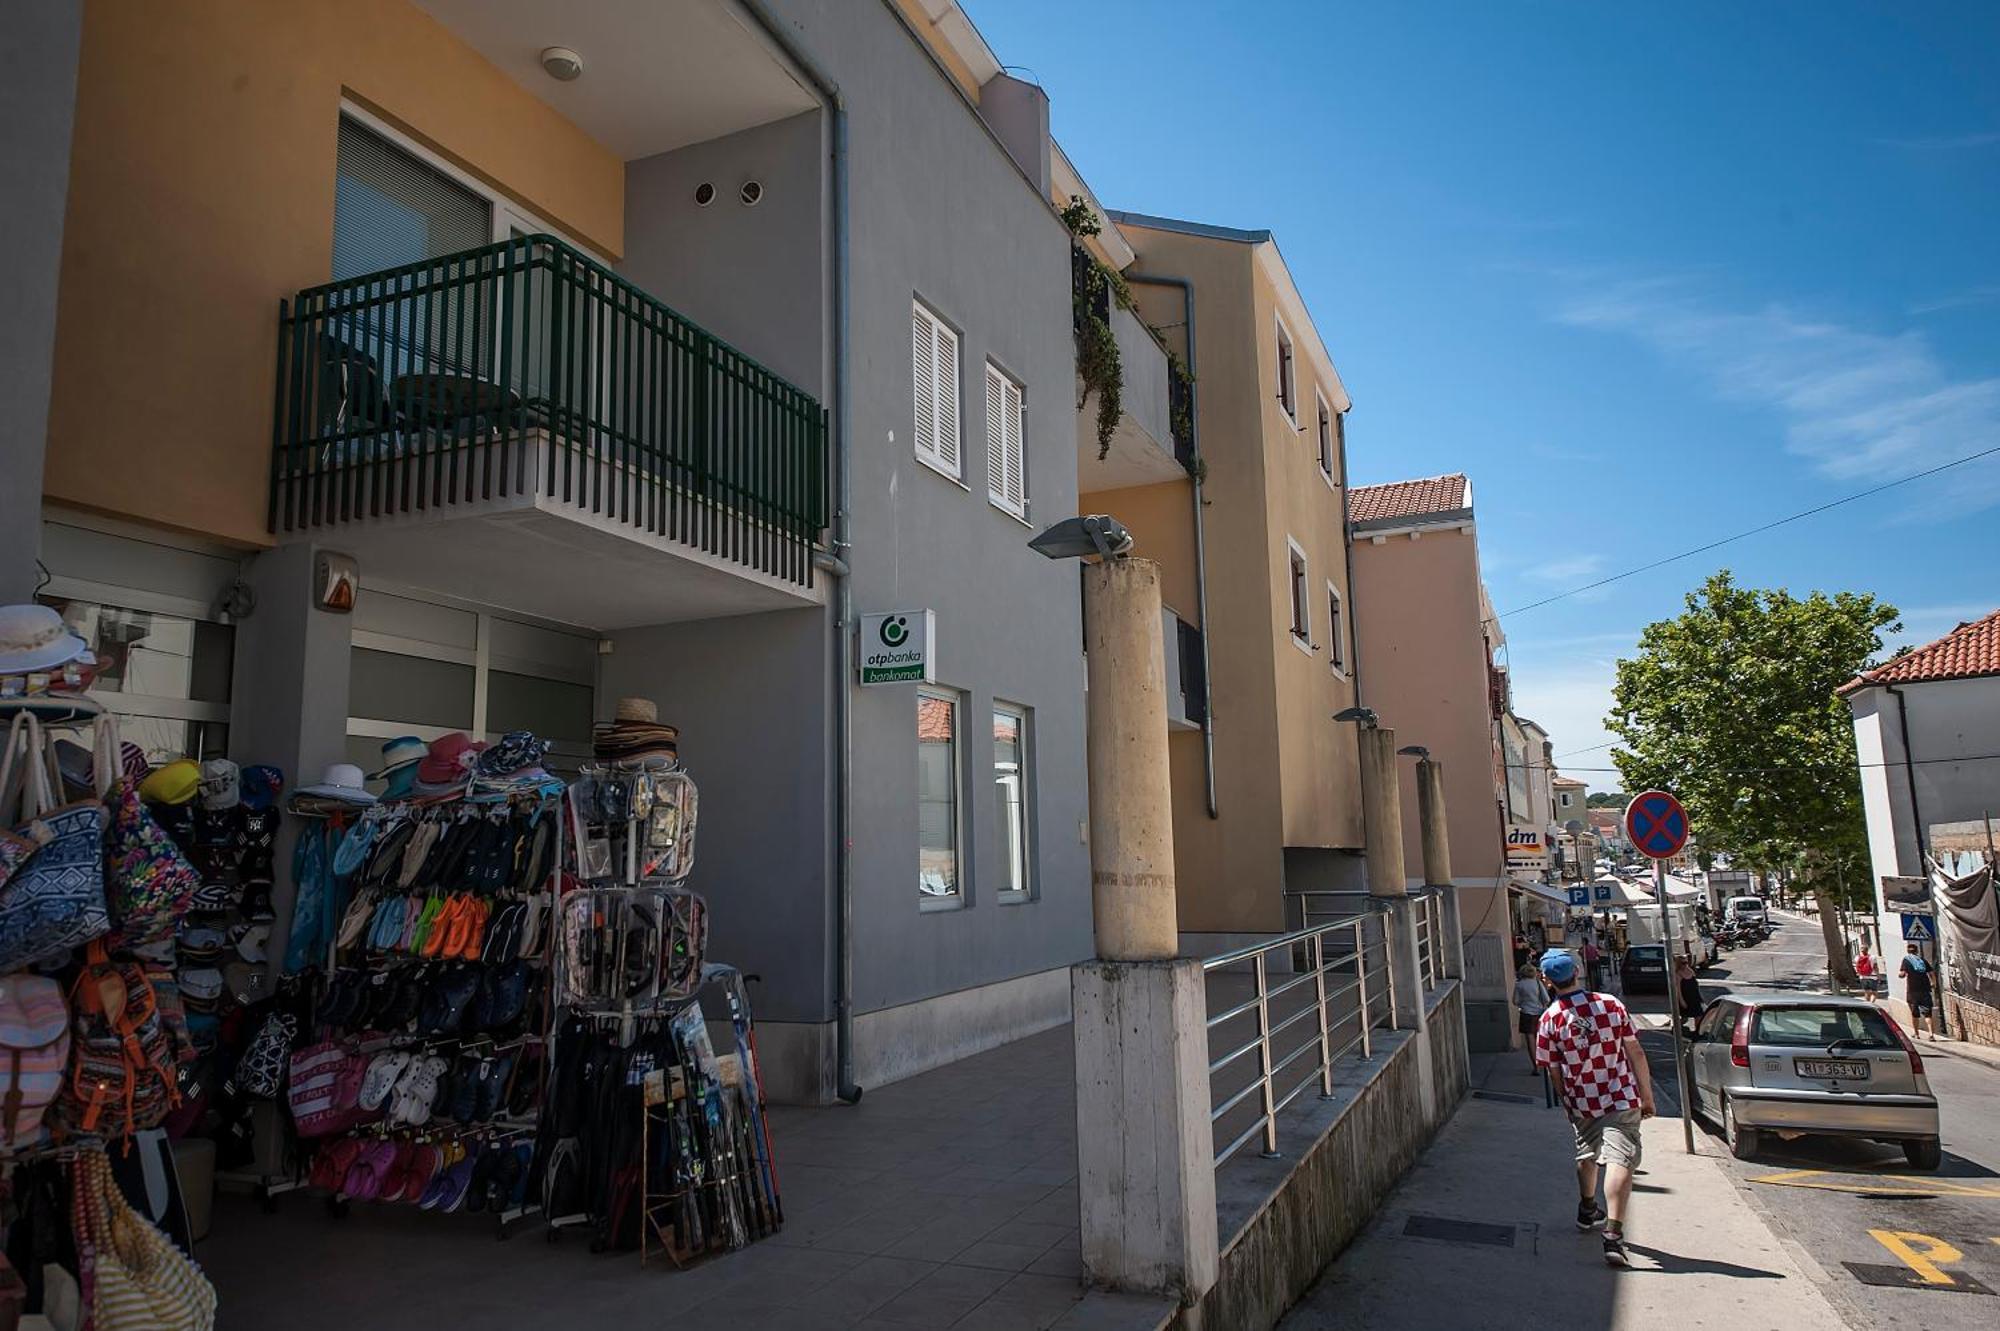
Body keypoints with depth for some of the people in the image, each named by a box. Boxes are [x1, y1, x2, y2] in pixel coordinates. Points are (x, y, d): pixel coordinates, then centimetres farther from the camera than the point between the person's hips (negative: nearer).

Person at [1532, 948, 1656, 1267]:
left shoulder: (1549, 1021, -10)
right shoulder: (1610, 1005, -8)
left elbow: (1554, 1072, -3)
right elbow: (1636, 1053, -5)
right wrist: (1647, 1096, 4)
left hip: (1582, 1103, 2)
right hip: (1622, 1099, -2)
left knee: (1587, 1155, 24)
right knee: (1619, 1161, -7)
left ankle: (1587, 1211, 45)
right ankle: (1613, 1234, -19)